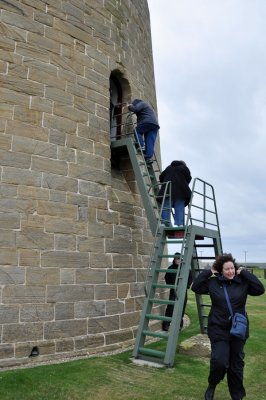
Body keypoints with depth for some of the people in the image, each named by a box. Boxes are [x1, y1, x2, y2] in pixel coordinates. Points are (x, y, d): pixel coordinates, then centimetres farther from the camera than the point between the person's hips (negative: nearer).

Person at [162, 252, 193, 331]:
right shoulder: (171, 268, -1)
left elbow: (190, 278, 7)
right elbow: (167, 278, 12)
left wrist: (187, 285, -5)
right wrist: (170, 285, 0)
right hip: (173, 291, -1)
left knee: (182, 307, 6)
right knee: (171, 307, -7)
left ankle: (179, 325, 20)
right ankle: (166, 324, 0)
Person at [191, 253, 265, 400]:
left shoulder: (243, 283, -5)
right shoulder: (213, 283, -5)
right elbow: (195, 287, -7)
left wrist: (243, 273, -16)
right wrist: (208, 272, -12)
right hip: (218, 330, -1)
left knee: (236, 365, 13)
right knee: (219, 361, -11)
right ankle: (212, 386, 20)